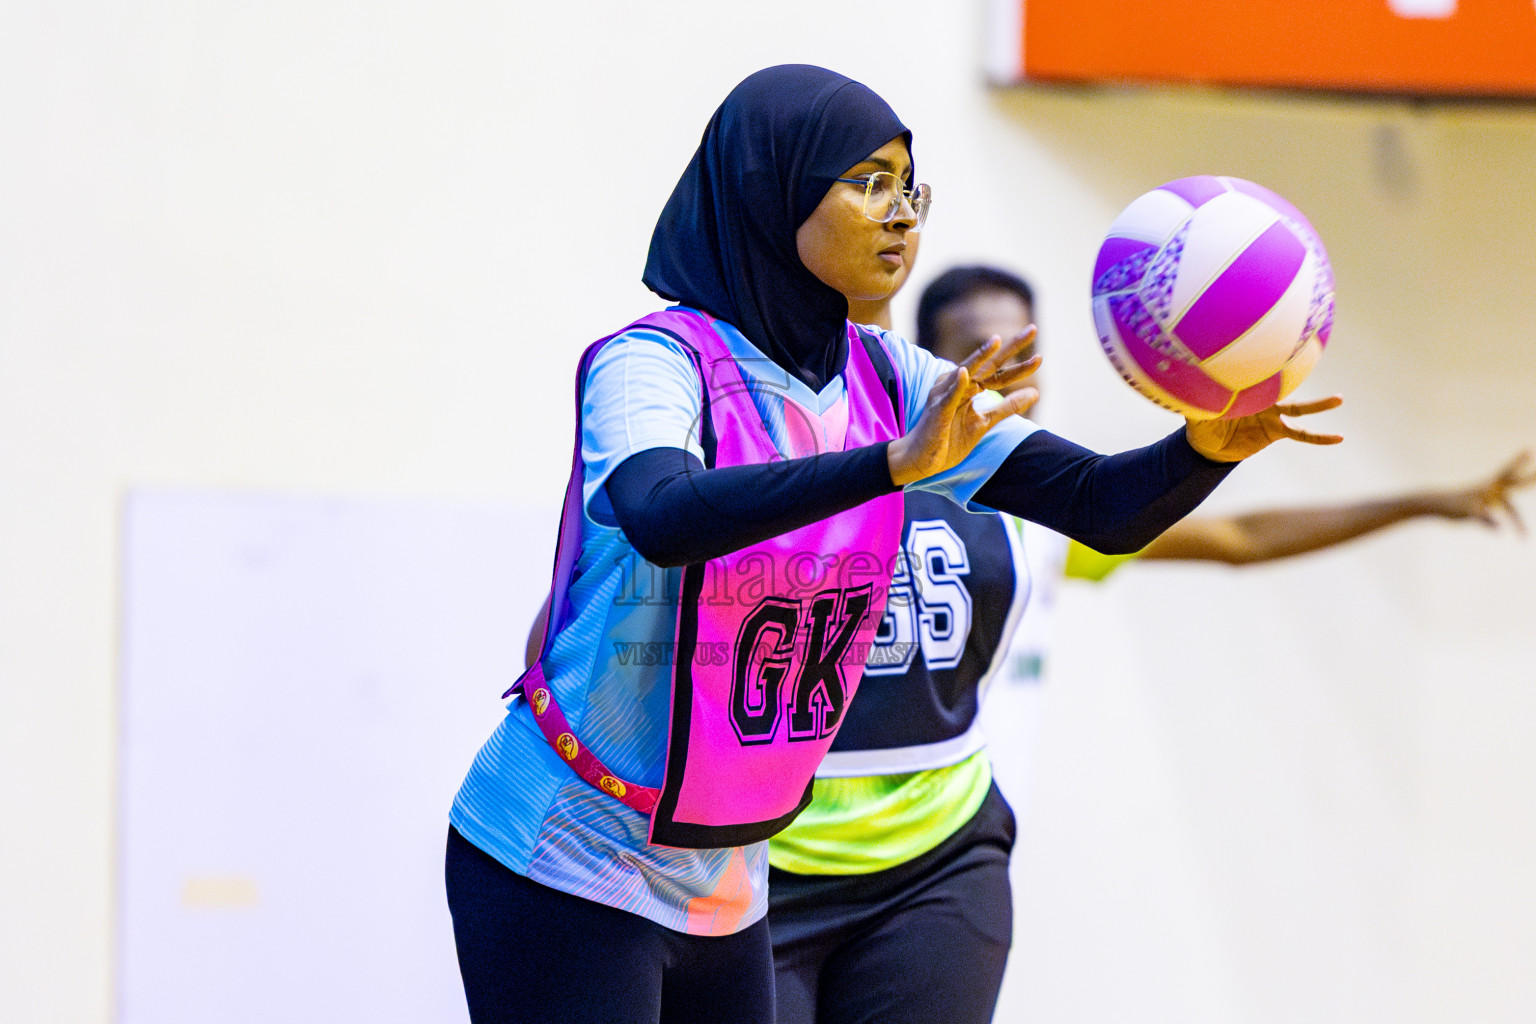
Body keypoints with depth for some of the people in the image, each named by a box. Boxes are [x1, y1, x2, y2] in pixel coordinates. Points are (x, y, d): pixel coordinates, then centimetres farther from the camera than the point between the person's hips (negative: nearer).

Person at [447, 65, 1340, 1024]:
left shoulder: (884, 379, 2)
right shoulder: (655, 362, -17)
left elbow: (1104, 508, -3)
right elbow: (663, 520, -39)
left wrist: (1209, 445, -24)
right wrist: (896, 462, -47)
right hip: (567, 872, -7)